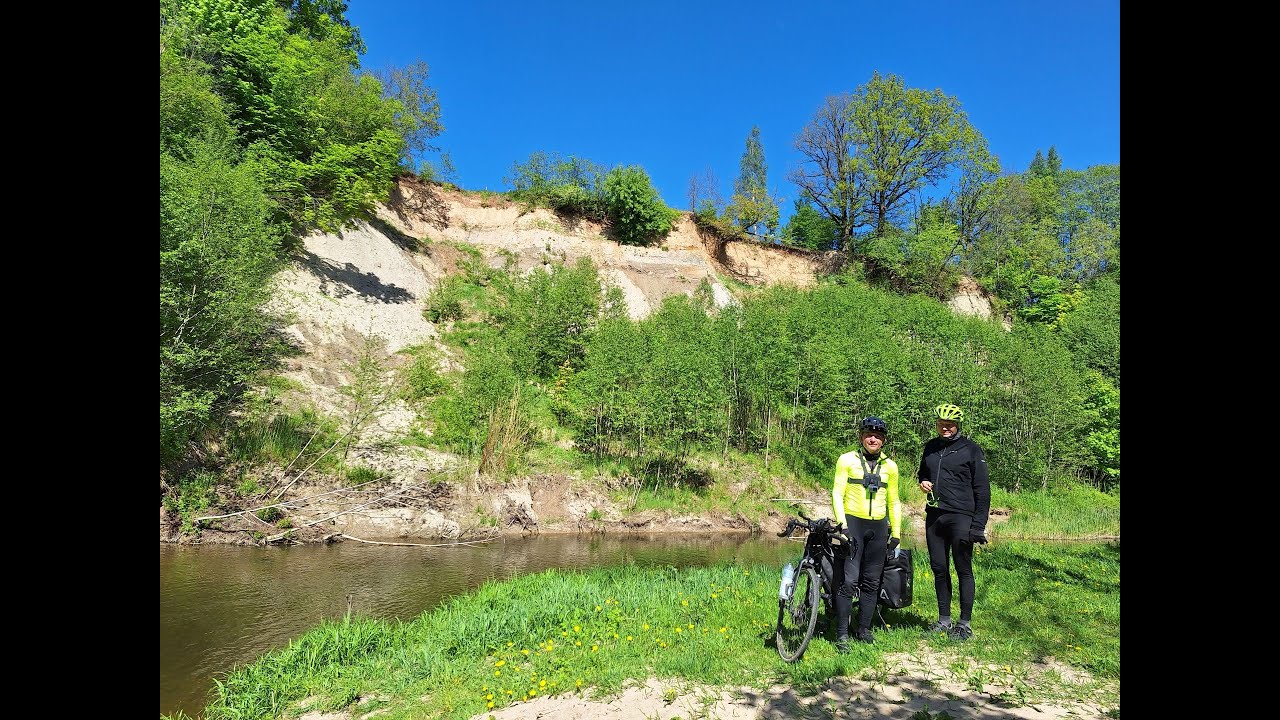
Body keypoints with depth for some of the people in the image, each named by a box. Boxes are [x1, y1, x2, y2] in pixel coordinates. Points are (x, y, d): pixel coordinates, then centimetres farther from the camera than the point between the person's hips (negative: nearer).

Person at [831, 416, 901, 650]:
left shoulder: (889, 466, 11)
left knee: (871, 582, 9)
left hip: (878, 527, 4)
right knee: (849, 581, -9)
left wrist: (896, 532, 12)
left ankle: (864, 630, 21)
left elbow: (893, 502, 17)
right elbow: (837, 493, -4)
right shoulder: (847, 460, 0)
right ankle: (842, 634, -1)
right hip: (853, 523, -4)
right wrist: (842, 525, -13)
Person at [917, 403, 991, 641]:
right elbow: (922, 472, 28)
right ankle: (944, 619, 21)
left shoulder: (971, 449, -4)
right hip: (934, 515, 5)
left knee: (963, 570, 1)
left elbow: (982, 489, -5)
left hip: (960, 517, -5)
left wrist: (978, 525, -11)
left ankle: (965, 624, 11)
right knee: (939, 568, 10)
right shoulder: (931, 447, 11)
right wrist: (922, 481, 3)